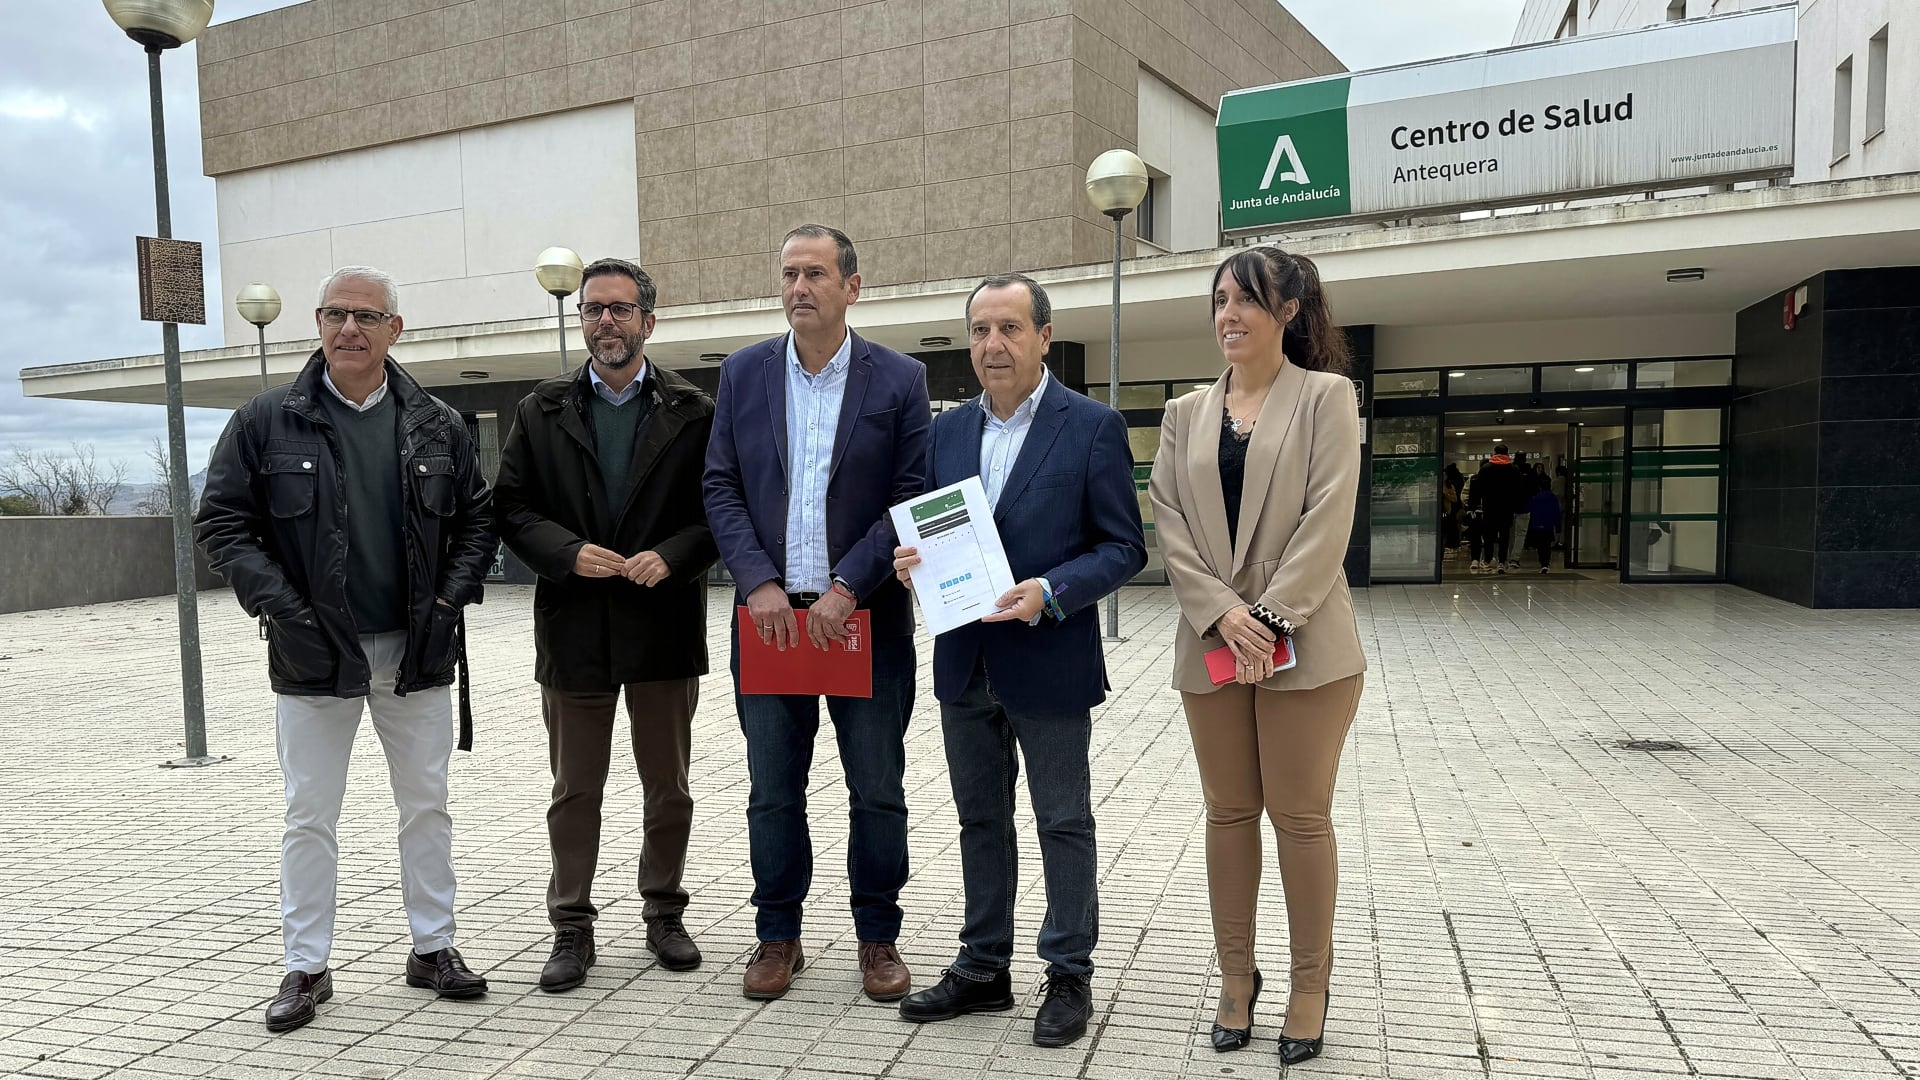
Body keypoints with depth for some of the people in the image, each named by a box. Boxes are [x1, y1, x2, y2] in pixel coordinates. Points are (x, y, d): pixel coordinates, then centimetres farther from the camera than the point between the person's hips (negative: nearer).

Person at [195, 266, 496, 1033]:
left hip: (416, 652, 2)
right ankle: (306, 968, 20)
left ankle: (433, 947, 25)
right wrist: (276, 603, -13)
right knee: (310, 817, 7)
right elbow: (221, 522, -1)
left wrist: (451, 599, -5)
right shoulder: (265, 423, -2)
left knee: (427, 806, 11)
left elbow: (477, 521, 8)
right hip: (313, 654, -2)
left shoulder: (436, 427, 4)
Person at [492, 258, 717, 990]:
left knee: (668, 787, 11)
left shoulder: (693, 413, 2)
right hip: (574, 627, 1)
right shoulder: (542, 412, 6)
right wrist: (568, 553, -13)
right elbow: (512, 509, 4)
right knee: (574, 789, 9)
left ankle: (663, 914, 28)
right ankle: (571, 929, 21)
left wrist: (672, 555, -16)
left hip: (664, 625, 0)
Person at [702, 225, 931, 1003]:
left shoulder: (899, 379, 0)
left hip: (865, 616, -1)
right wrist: (759, 584, -9)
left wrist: (848, 588, -13)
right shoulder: (742, 374, 6)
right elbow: (721, 488, 4)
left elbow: (912, 497, -5)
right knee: (772, 790, 10)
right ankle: (778, 937, 26)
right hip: (770, 614, 2)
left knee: (879, 789, 7)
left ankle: (878, 938, 24)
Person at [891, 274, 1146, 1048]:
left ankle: (1070, 976, 24)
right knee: (981, 818, 16)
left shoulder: (1093, 427, -8)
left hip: (1049, 660, -5)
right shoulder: (947, 430, 8)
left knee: (1063, 823, 8)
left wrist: (1051, 592, -23)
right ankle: (983, 969, 31)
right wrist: (912, 563, -8)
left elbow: (1124, 547, -8)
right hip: (965, 662, 5)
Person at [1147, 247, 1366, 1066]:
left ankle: (1310, 983, 19)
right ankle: (1236, 975, 24)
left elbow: (1328, 517, -9)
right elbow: (1169, 521, 3)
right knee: (1229, 812, 11)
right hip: (1211, 642, 4)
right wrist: (1221, 612, -11)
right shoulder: (1186, 412, 11)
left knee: (1300, 814, 3)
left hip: (1304, 642, -3)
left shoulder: (1325, 397, 1)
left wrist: (1271, 616, -17)